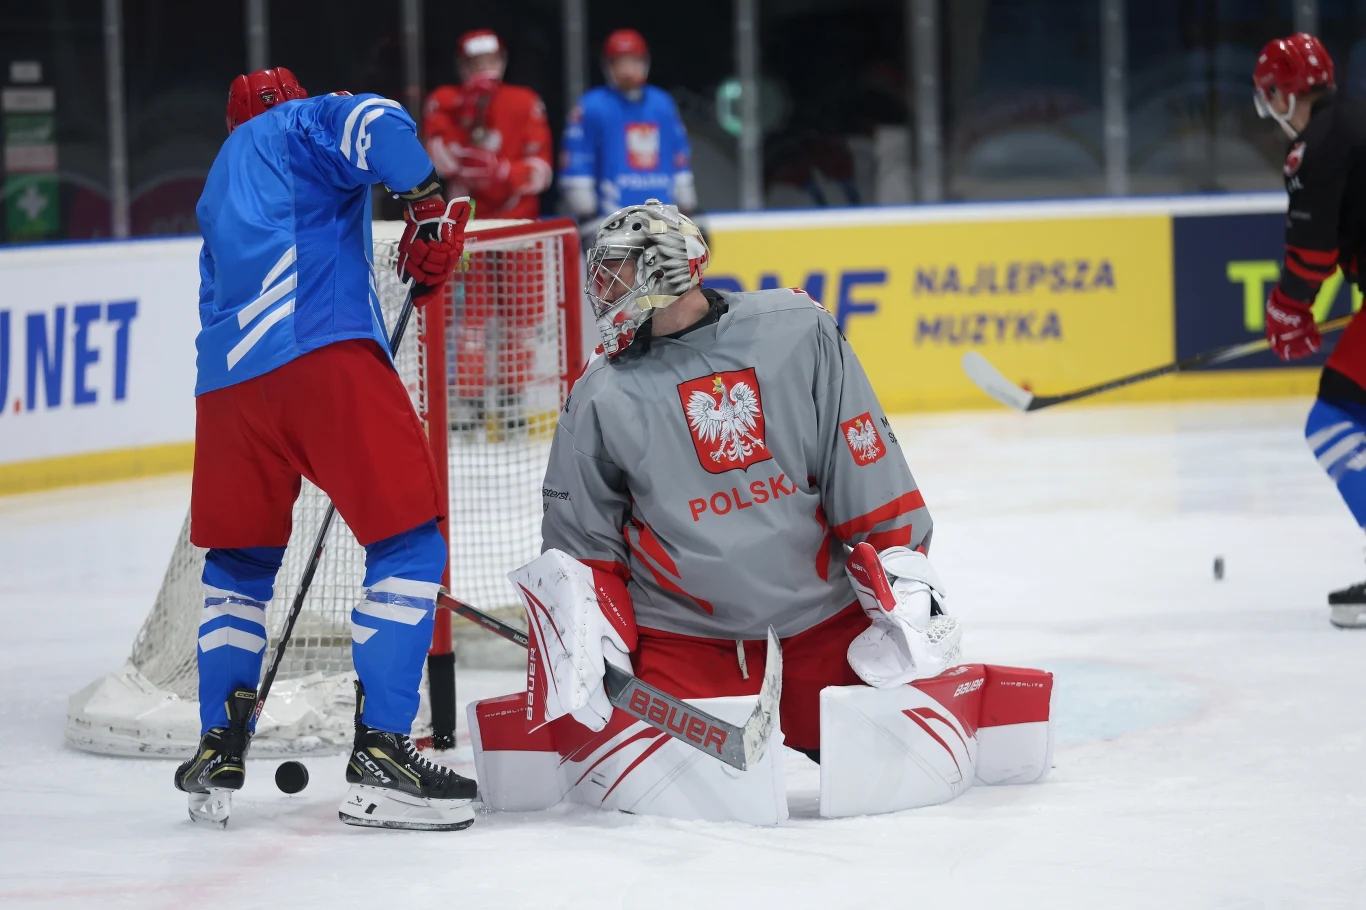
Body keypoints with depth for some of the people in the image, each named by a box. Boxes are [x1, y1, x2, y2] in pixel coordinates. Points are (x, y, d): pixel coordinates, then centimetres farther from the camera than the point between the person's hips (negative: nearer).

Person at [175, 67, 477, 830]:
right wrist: (431, 208, -1)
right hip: (324, 355, -7)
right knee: (410, 538, -2)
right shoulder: (300, 123, 15)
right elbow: (378, 127, -9)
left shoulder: (219, 188, 36)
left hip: (228, 379, 7)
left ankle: (219, 754, 21)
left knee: (240, 558, 23)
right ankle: (380, 754, -9)